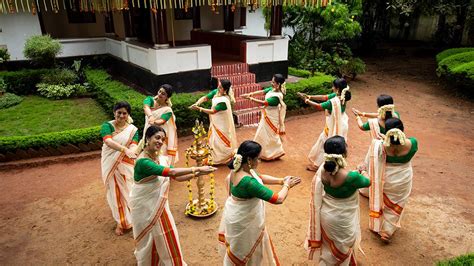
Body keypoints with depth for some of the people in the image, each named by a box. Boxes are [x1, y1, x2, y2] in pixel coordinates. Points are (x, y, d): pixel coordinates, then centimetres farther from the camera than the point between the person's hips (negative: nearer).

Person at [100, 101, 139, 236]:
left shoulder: (132, 129, -5)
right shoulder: (107, 126, -10)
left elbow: (134, 145, -20)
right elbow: (108, 141, -29)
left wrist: (133, 150, -46)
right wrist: (125, 149, -46)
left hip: (126, 165, 0)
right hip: (110, 164, 0)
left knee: (127, 192, 8)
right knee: (115, 193, 10)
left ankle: (128, 219, 30)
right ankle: (120, 222, 27)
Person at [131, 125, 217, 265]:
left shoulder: (160, 158, 0)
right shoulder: (143, 161, -27)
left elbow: (176, 177, 1)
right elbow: (171, 172, -36)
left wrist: (196, 174, -12)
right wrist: (197, 168, -33)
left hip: (158, 204, 7)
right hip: (144, 206, -7)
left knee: (162, 237, 18)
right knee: (148, 240, 13)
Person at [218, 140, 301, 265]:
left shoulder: (240, 168, -10)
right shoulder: (248, 182, -38)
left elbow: (260, 177, 8)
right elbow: (278, 199, -32)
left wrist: (281, 180, 0)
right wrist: (286, 185, -13)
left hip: (240, 216, 9)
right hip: (242, 221, -9)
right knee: (242, 251, 19)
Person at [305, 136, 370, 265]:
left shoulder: (322, 169, -18)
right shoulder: (351, 177, -34)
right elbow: (368, 182, -12)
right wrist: (362, 172, 11)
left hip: (326, 215, 5)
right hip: (342, 220, -5)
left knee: (329, 245, 32)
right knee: (341, 249, 24)